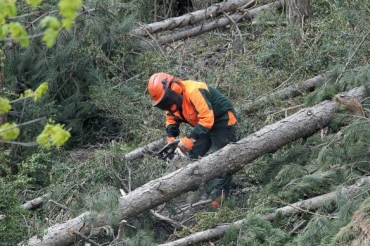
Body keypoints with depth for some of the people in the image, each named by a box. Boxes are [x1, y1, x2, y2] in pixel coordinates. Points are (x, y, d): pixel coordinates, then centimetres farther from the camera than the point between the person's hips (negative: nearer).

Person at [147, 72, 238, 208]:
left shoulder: (194, 92, -35)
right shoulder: (172, 97, -6)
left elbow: (207, 119, -38)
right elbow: (172, 120, 6)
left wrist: (189, 140, -39)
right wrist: (171, 139, -12)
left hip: (222, 122, -9)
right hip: (203, 125, 9)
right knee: (194, 156, 4)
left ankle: (218, 196, -11)